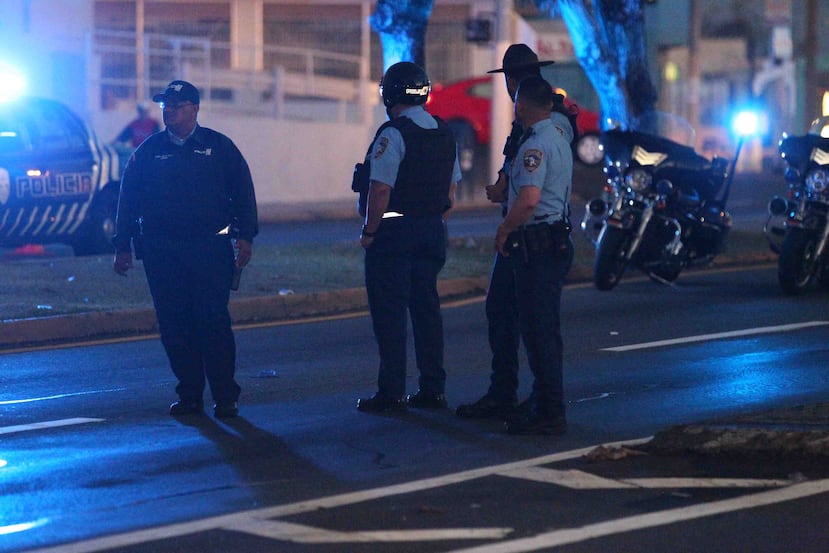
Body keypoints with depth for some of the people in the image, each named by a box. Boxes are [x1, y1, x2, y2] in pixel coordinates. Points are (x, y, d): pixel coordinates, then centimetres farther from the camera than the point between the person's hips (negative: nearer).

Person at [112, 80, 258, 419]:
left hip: (209, 248, -2)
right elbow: (128, 200, 13)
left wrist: (245, 236, -3)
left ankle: (225, 396, -3)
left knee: (213, 321, -8)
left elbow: (242, 192, 7)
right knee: (174, 326, 2)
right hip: (161, 253, 2)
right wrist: (123, 247, 8)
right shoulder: (149, 152, 11)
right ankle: (189, 395, 10)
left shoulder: (218, 147, 7)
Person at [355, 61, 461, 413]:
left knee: (389, 313, -3)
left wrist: (368, 232, -12)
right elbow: (452, 187, 15)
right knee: (426, 308, 12)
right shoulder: (445, 134, 10)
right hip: (432, 232, 7)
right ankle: (433, 389, 13)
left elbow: (381, 189, -21)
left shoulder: (393, 134, -16)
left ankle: (392, 393, -2)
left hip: (394, 233, -7)